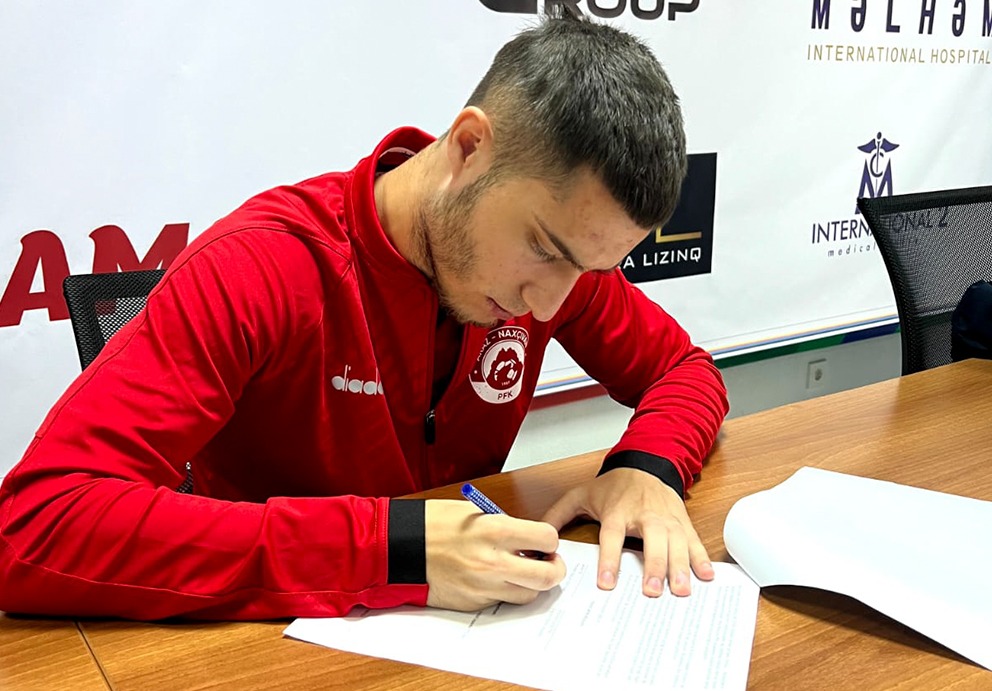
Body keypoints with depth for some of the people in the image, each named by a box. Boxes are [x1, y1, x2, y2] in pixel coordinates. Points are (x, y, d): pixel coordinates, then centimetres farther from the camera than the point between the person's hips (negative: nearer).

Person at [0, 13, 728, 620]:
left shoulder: (563, 244, -7)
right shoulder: (264, 270, -23)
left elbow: (686, 371, 5)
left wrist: (647, 467, -17)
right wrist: (390, 546, -35)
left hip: (467, 634, 4)